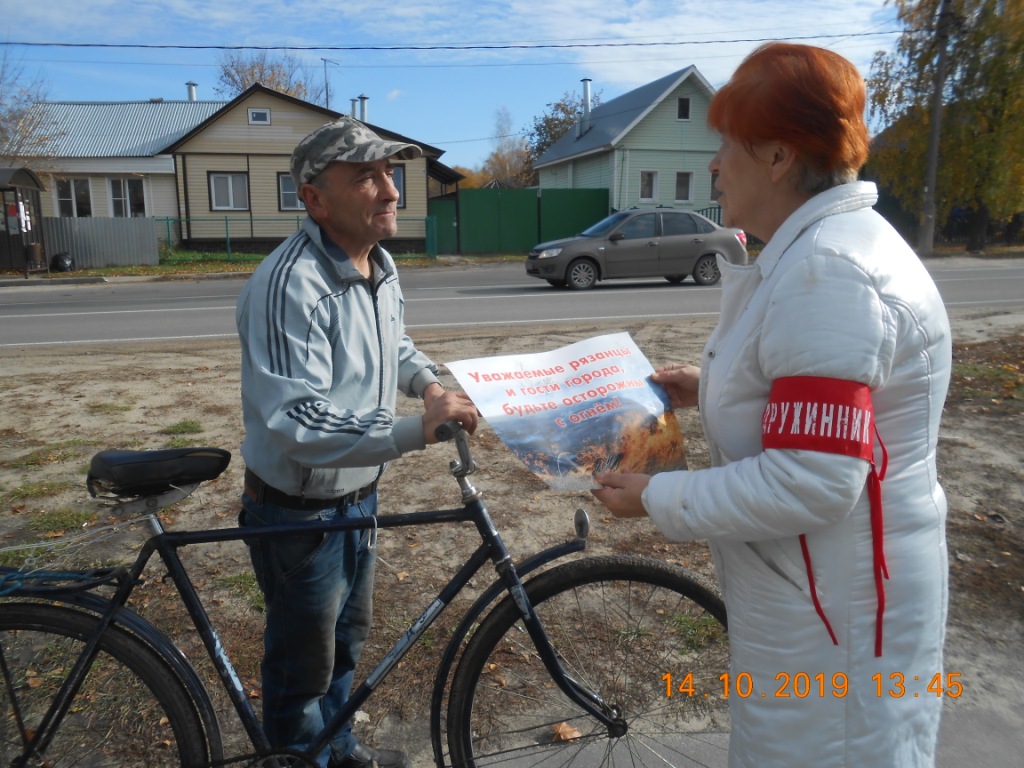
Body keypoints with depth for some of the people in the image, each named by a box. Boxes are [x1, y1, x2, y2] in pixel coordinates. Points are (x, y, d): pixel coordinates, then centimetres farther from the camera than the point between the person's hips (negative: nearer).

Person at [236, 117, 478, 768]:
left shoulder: (380, 264, 0)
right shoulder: (290, 285, -28)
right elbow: (297, 427, -34)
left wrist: (429, 381, -1)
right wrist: (415, 432, -44)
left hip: (359, 495, 9)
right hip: (299, 514, -8)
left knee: (348, 638, 27)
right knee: (303, 666, 14)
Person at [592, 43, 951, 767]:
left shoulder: (826, 268, -26)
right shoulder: (826, 245, 7)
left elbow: (809, 483, -31)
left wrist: (657, 497, -19)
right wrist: (713, 389, 10)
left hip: (835, 613, -10)